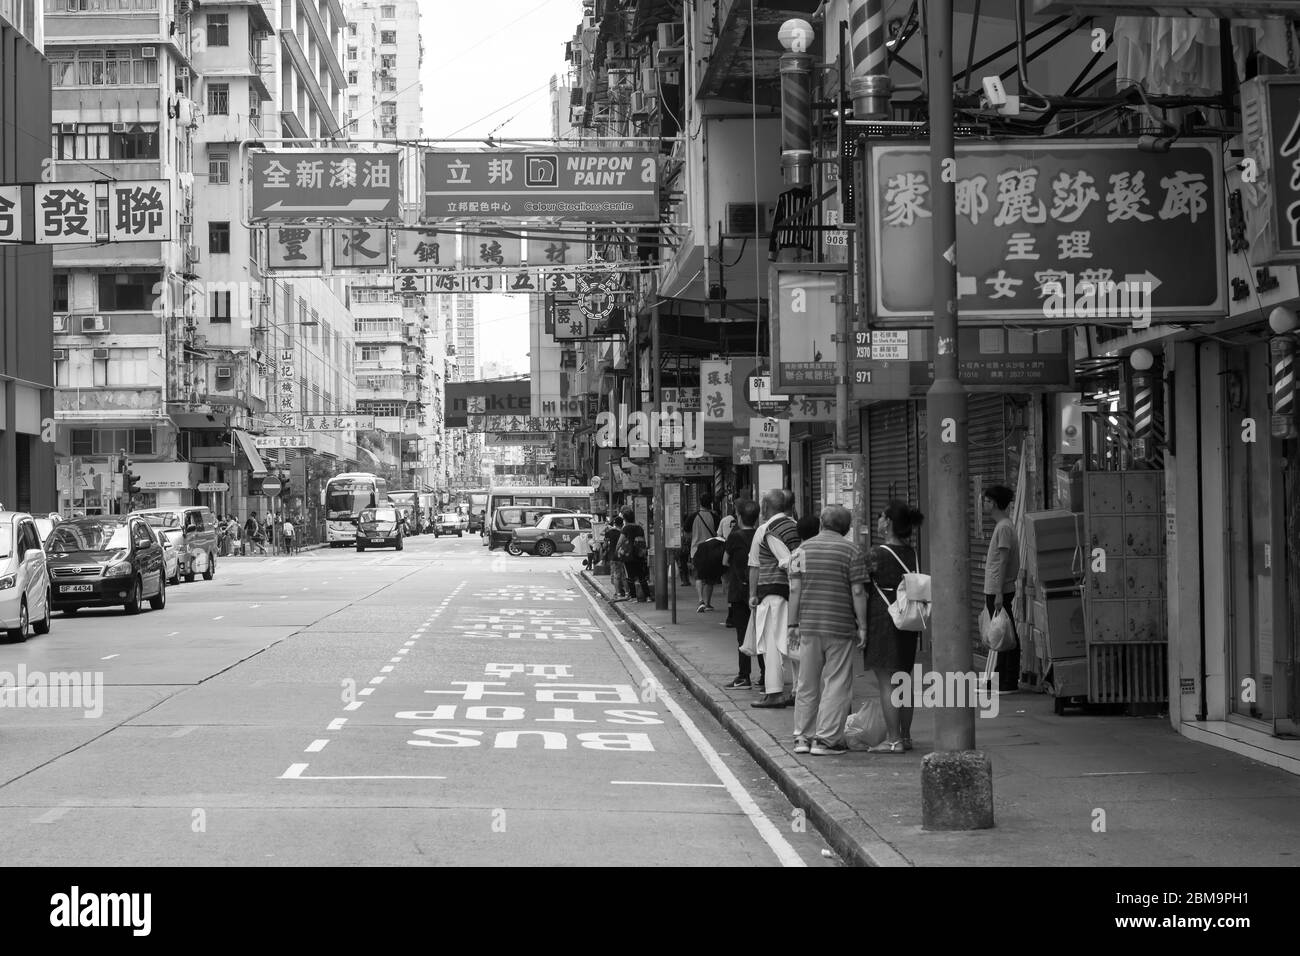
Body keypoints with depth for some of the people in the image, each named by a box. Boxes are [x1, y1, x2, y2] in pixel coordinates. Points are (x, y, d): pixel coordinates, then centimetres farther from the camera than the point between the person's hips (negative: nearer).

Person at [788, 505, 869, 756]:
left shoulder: (803, 549, 6)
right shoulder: (852, 552, -4)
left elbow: (795, 589, 3)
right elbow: (858, 592, -8)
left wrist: (793, 625, 6)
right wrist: (862, 626, -2)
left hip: (808, 624, 4)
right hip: (840, 626, -4)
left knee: (807, 683, 12)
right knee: (836, 683, 1)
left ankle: (803, 736, 16)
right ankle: (826, 739, -2)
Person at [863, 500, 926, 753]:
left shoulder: (878, 554, -14)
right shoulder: (912, 553, 6)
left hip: (882, 619, -7)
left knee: (887, 682, -4)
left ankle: (893, 740, -5)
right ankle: (905, 736, 22)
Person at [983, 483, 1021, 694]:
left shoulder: (1004, 527, -14)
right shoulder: (1002, 525, 16)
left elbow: (1003, 561, -18)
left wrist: (999, 594, -21)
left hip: (1000, 591, -10)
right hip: (995, 590, 10)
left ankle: (1008, 683, -5)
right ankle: (1004, 681, 16)